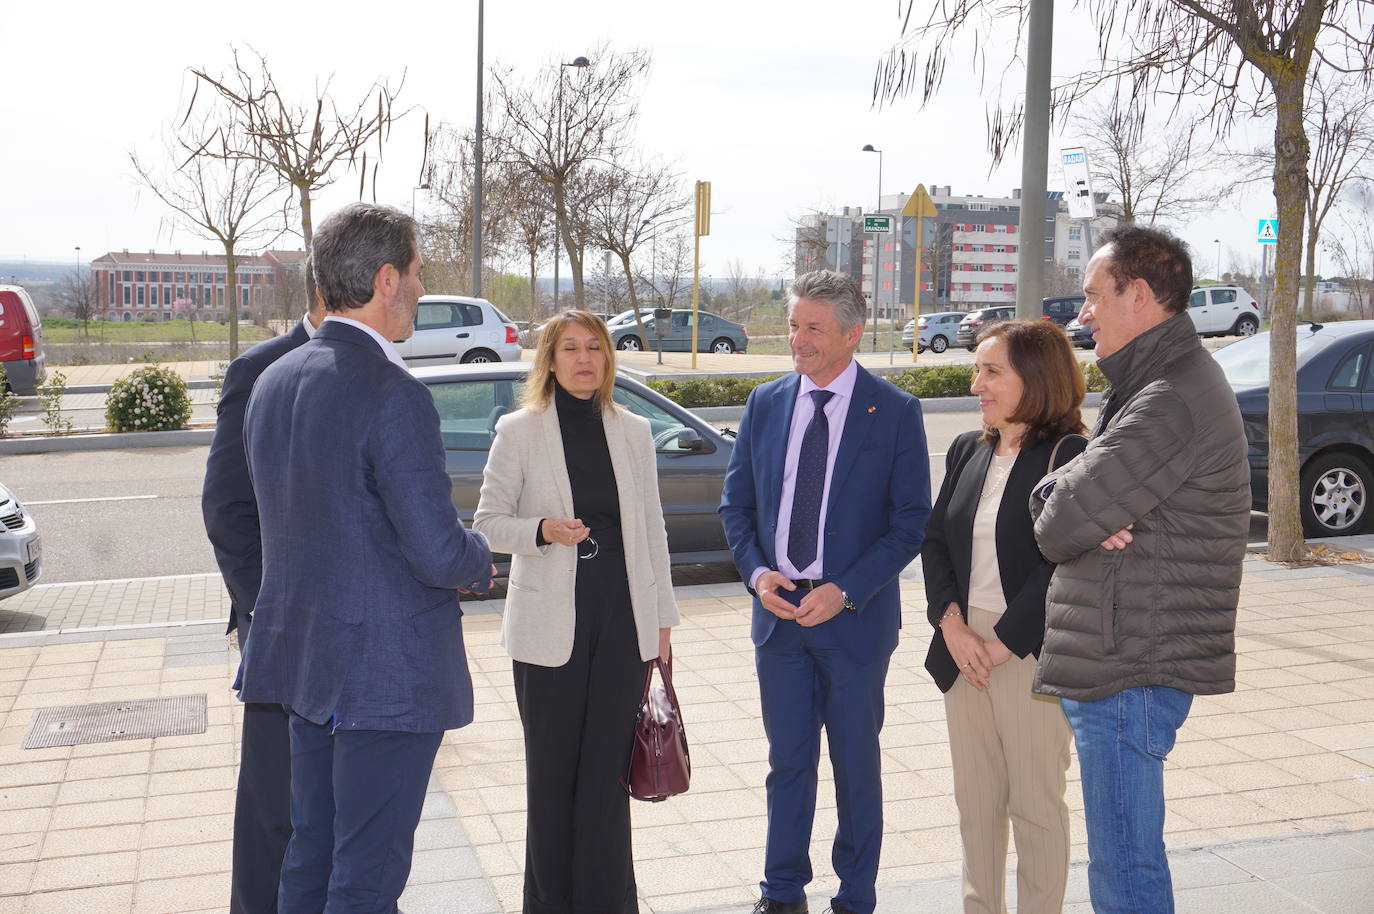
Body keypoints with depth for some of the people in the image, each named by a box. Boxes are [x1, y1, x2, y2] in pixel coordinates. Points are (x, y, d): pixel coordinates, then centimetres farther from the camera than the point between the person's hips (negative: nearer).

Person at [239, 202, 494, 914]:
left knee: (310, 857, 19)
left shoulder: (273, 381, 6)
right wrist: (479, 561, 1)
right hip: (388, 671, -8)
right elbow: (439, 555, -23)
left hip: (303, 660, 8)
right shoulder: (394, 396, -20)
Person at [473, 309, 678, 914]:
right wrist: (542, 531, -19)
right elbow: (488, 522, 0)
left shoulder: (633, 432, 8)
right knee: (551, 770, 7)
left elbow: (651, 529, 11)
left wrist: (661, 616, 10)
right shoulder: (518, 431, -1)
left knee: (608, 768, 5)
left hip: (622, 616, 2)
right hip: (549, 622, -2)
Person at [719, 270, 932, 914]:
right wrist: (756, 571, -8)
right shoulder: (764, 404, 5)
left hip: (855, 616, -3)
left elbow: (911, 522, -8)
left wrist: (845, 591, -16)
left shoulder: (895, 412, -7)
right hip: (778, 611, 3)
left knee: (856, 763, 10)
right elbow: (736, 503, 9)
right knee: (787, 761, 13)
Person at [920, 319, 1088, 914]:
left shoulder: (1068, 456, -11)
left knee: (1036, 802, 6)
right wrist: (951, 624, -6)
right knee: (975, 798, 15)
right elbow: (934, 540, 8)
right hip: (963, 647, 6)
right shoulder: (967, 452, 10)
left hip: (1031, 654, -6)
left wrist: (1001, 644, -15)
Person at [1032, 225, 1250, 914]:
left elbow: (1059, 525, -22)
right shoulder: (1151, 383, 17)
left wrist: (1067, 517, 0)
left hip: (1132, 675, -11)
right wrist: (1087, 516, -10)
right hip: (1116, 665, 11)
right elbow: (1052, 491, 11)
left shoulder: (1172, 402, -19)